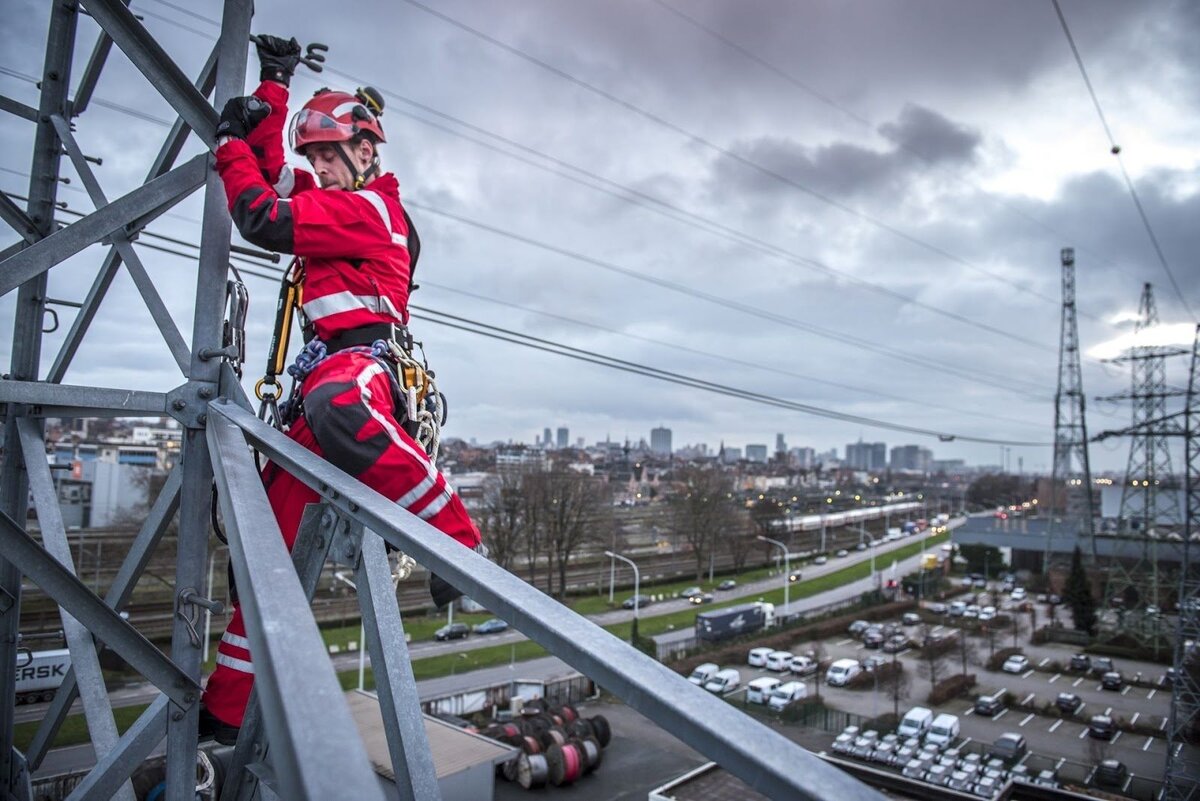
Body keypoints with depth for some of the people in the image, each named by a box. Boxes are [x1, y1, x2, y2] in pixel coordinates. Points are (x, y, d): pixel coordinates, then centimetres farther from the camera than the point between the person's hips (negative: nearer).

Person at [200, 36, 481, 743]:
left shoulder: (366, 207, -2)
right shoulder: (333, 201, 27)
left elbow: (262, 219, -10)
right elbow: (273, 179, 36)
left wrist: (232, 141, 5)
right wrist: (273, 88, 35)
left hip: (363, 359, -9)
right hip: (326, 375, 10)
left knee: (336, 410, -48)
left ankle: (461, 542, -34)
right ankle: (227, 709, 14)